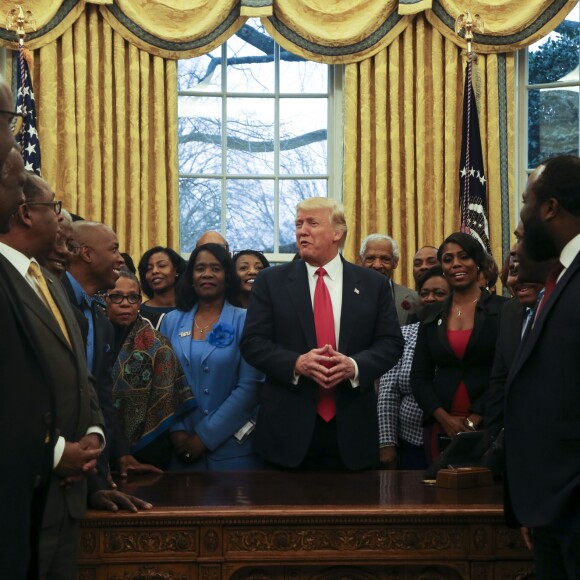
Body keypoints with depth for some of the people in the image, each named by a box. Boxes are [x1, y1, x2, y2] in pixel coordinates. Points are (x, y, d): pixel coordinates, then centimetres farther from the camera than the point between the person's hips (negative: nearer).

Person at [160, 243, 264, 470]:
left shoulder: (245, 321, -3)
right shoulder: (171, 321, 7)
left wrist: (205, 436, -12)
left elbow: (249, 387, -10)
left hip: (232, 447, -2)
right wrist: (177, 431, -9)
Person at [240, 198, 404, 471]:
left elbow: (391, 343, 5)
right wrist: (296, 363, -18)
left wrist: (355, 366, -15)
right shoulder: (271, 282, 5)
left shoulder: (373, 284, 7)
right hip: (288, 427, -1)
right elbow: (252, 342, 0)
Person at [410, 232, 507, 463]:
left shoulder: (502, 309, 0)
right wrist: (445, 418, -6)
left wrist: (475, 419, -12)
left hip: (488, 425, -3)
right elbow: (419, 376, 9)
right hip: (441, 428, 3)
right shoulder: (432, 314, 11)